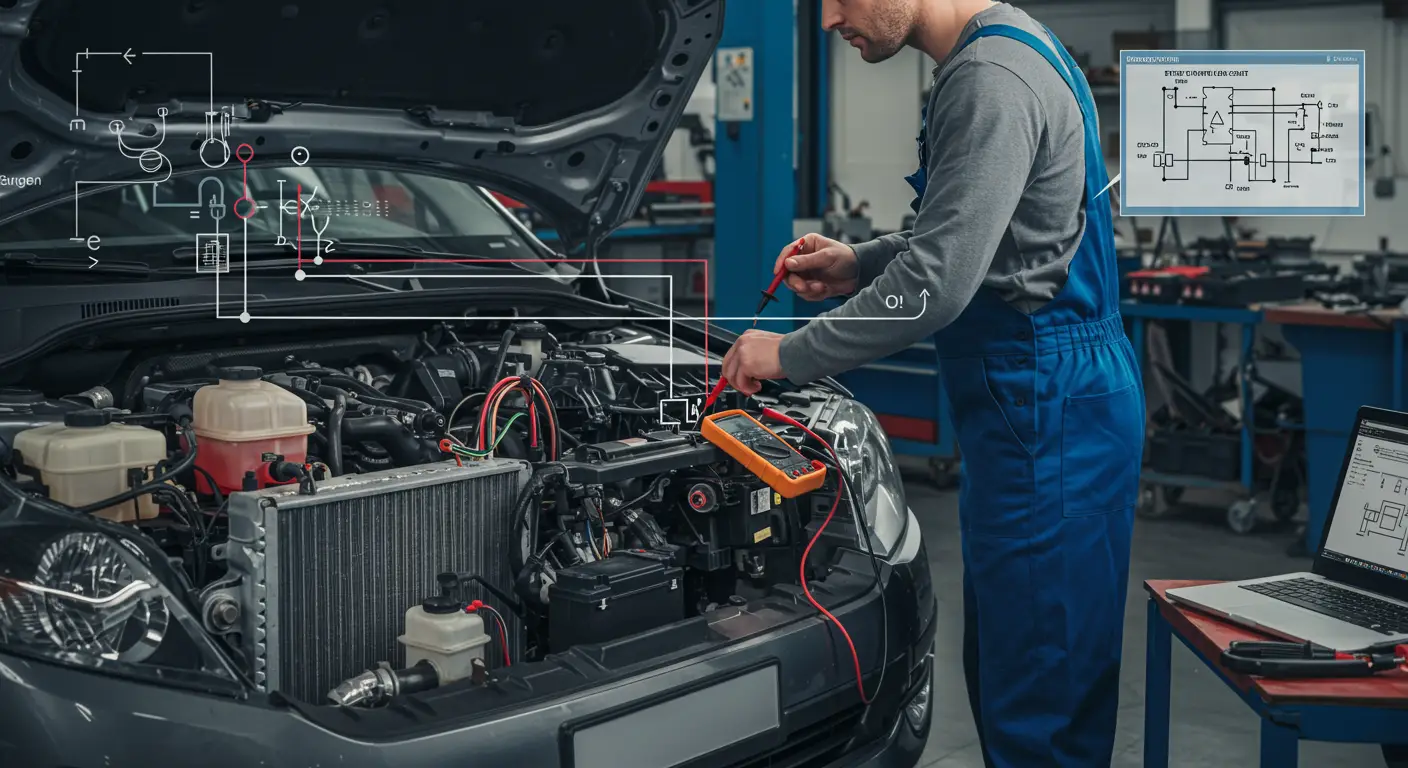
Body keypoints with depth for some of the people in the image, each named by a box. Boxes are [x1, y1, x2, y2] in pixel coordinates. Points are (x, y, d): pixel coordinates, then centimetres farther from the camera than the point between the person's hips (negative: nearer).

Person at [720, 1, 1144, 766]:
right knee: (999, 666, 20)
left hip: (1048, 415, -11)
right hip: (1032, 410, 11)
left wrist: (792, 355, -14)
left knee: (1039, 701, -1)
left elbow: (938, 283, -25)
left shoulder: (993, 79, -21)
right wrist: (860, 265, 13)